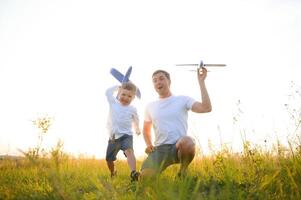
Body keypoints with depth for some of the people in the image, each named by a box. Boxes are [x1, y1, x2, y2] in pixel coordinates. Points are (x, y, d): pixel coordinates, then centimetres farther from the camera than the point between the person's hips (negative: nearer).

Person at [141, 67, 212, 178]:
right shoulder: (150, 106, 14)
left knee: (187, 141, -39)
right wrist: (148, 144, 7)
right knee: (145, 177, -24)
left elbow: (206, 108, -14)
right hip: (159, 149, 2)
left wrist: (201, 81, -12)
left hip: (179, 146, -2)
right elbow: (146, 130, 28)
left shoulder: (183, 100, 3)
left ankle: (183, 171, -7)